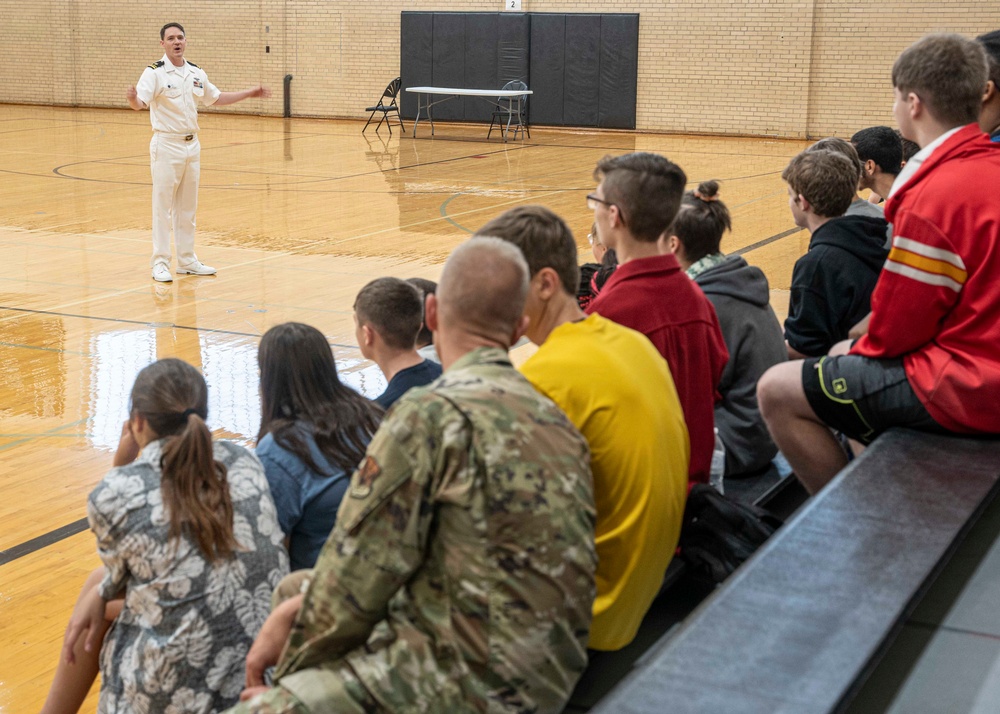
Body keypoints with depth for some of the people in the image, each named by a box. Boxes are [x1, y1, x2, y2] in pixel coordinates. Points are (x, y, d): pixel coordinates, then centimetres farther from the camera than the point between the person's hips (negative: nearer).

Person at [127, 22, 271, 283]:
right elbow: (140, 103, -24)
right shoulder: (154, 72, -11)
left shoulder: (196, 73, 8)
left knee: (187, 207, 12)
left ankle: (187, 260, 20)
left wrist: (250, 93, 21)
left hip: (192, 144, 6)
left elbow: (216, 98, 22)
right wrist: (132, 99, -47)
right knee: (163, 206, -3)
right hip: (166, 145, -6)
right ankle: (160, 263, 3)